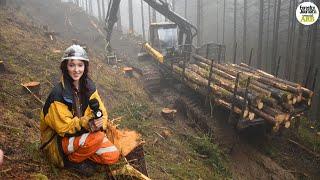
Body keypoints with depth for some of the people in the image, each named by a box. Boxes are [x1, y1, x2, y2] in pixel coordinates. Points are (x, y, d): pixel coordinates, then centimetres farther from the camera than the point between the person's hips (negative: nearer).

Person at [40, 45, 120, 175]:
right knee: (98, 137, -32)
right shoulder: (58, 94, -23)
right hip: (60, 139, -5)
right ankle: (73, 160, -5)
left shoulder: (88, 86, -5)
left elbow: (102, 112, -4)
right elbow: (64, 127, -20)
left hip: (83, 132, 5)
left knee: (113, 156, -12)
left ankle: (80, 153, 7)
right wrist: (86, 123, -35)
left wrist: (99, 123, -26)